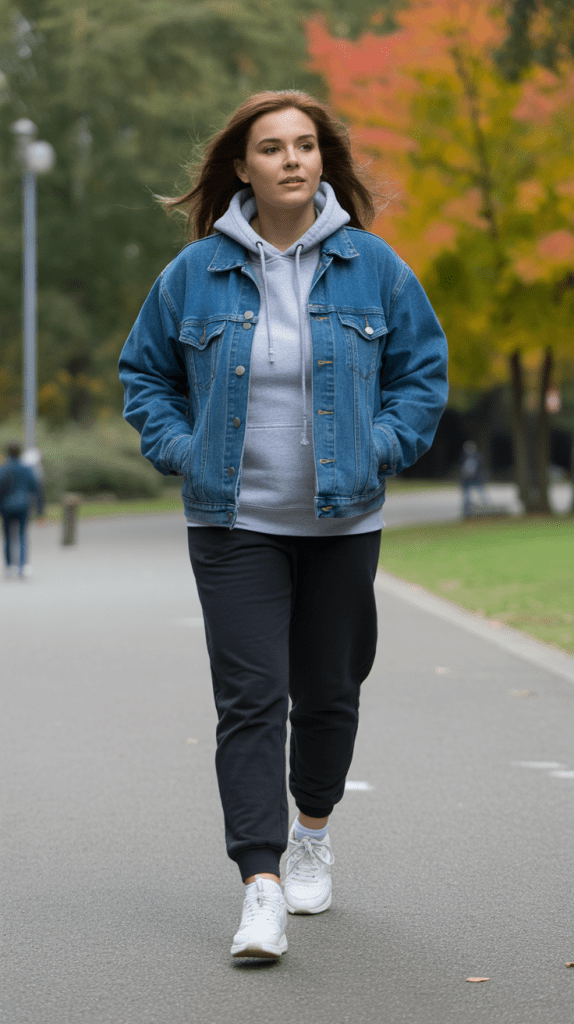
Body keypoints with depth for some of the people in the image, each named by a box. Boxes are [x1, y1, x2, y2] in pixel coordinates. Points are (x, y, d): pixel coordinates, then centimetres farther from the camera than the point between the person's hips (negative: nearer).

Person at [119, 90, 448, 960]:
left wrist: (385, 446, -3)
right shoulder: (196, 271, -2)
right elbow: (145, 370, 12)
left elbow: (423, 368, 10)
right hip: (233, 525, -1)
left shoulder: (373, 267, -1)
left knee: (328, 690, 13)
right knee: (250, 698, -10)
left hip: (343, 522, 1)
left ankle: (314, 831, 39)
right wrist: (178, 449, -1)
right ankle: (262, 888, -10)